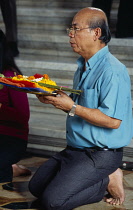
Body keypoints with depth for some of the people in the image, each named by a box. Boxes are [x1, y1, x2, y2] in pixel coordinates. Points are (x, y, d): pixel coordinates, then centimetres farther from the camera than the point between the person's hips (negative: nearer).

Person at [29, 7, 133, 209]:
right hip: (75, 148, 10)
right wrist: (56, 100, 2)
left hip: (100, 154, -10)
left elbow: (113, 121, -27)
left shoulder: (112, 71, -20)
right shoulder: (83, 66, 12)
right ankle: (103, 179, 10)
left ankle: (108, 181, -1)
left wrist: (72, 107, -24)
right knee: (36, 187, 8)